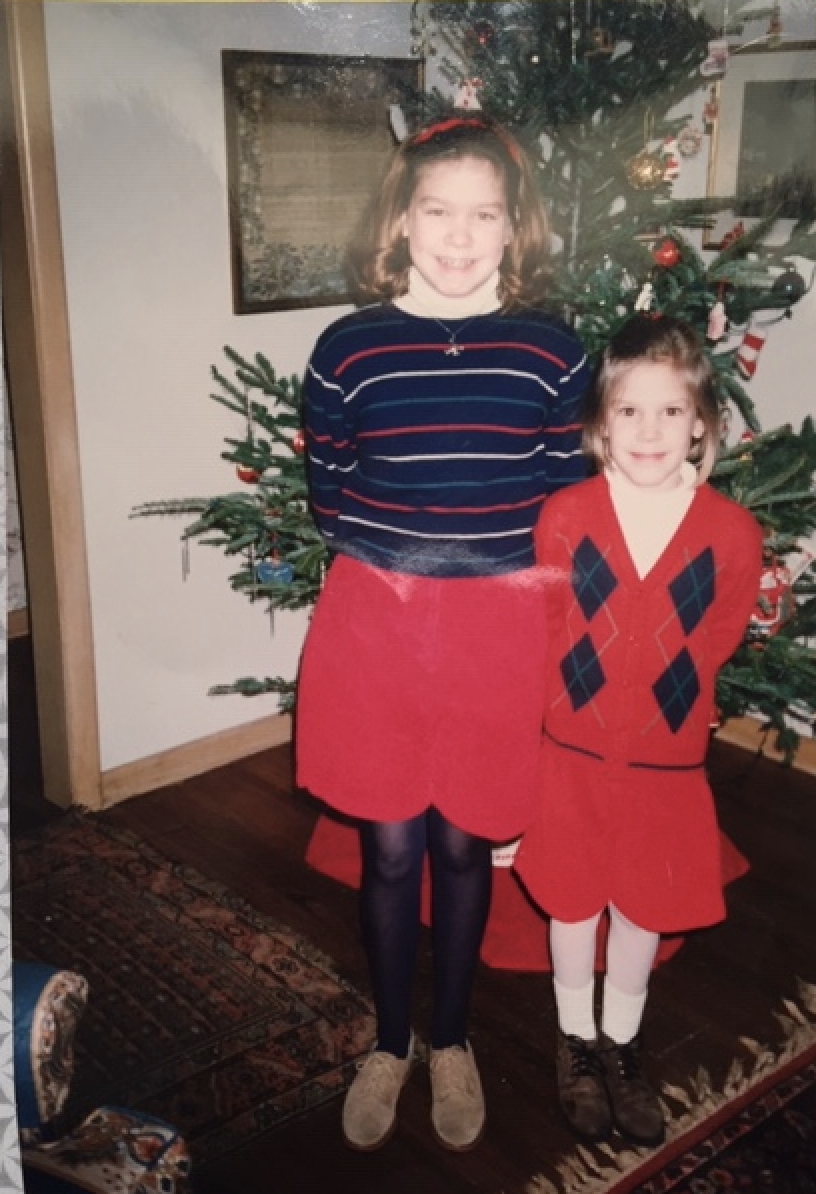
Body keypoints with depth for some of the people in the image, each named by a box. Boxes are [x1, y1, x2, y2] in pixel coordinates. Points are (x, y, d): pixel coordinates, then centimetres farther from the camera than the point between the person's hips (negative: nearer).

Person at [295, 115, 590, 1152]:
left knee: (465, 843, 13)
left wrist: (512, 563, -8)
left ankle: (451, 1041, 38)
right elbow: (326, 496, 2)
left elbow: (566, 502, 4)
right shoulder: (349, 348, -4)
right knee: (389, 846, 10)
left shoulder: (553, 353, -2)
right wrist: (390, 553, -8)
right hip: (375, 622, 0)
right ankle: (389, 1043, 35)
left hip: (498, 628, 0)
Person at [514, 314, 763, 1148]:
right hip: (571, 752, 0)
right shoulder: (564, 518, -14)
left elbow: (713, 644, 1)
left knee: (643, 907, 18)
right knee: (573, 901, 17)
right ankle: (576, 1039, 41)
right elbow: (537, 640, -5)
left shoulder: (733, 534, -13)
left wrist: (648, 696, 1)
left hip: (666, 764, 1)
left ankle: (622, 1042, 43)